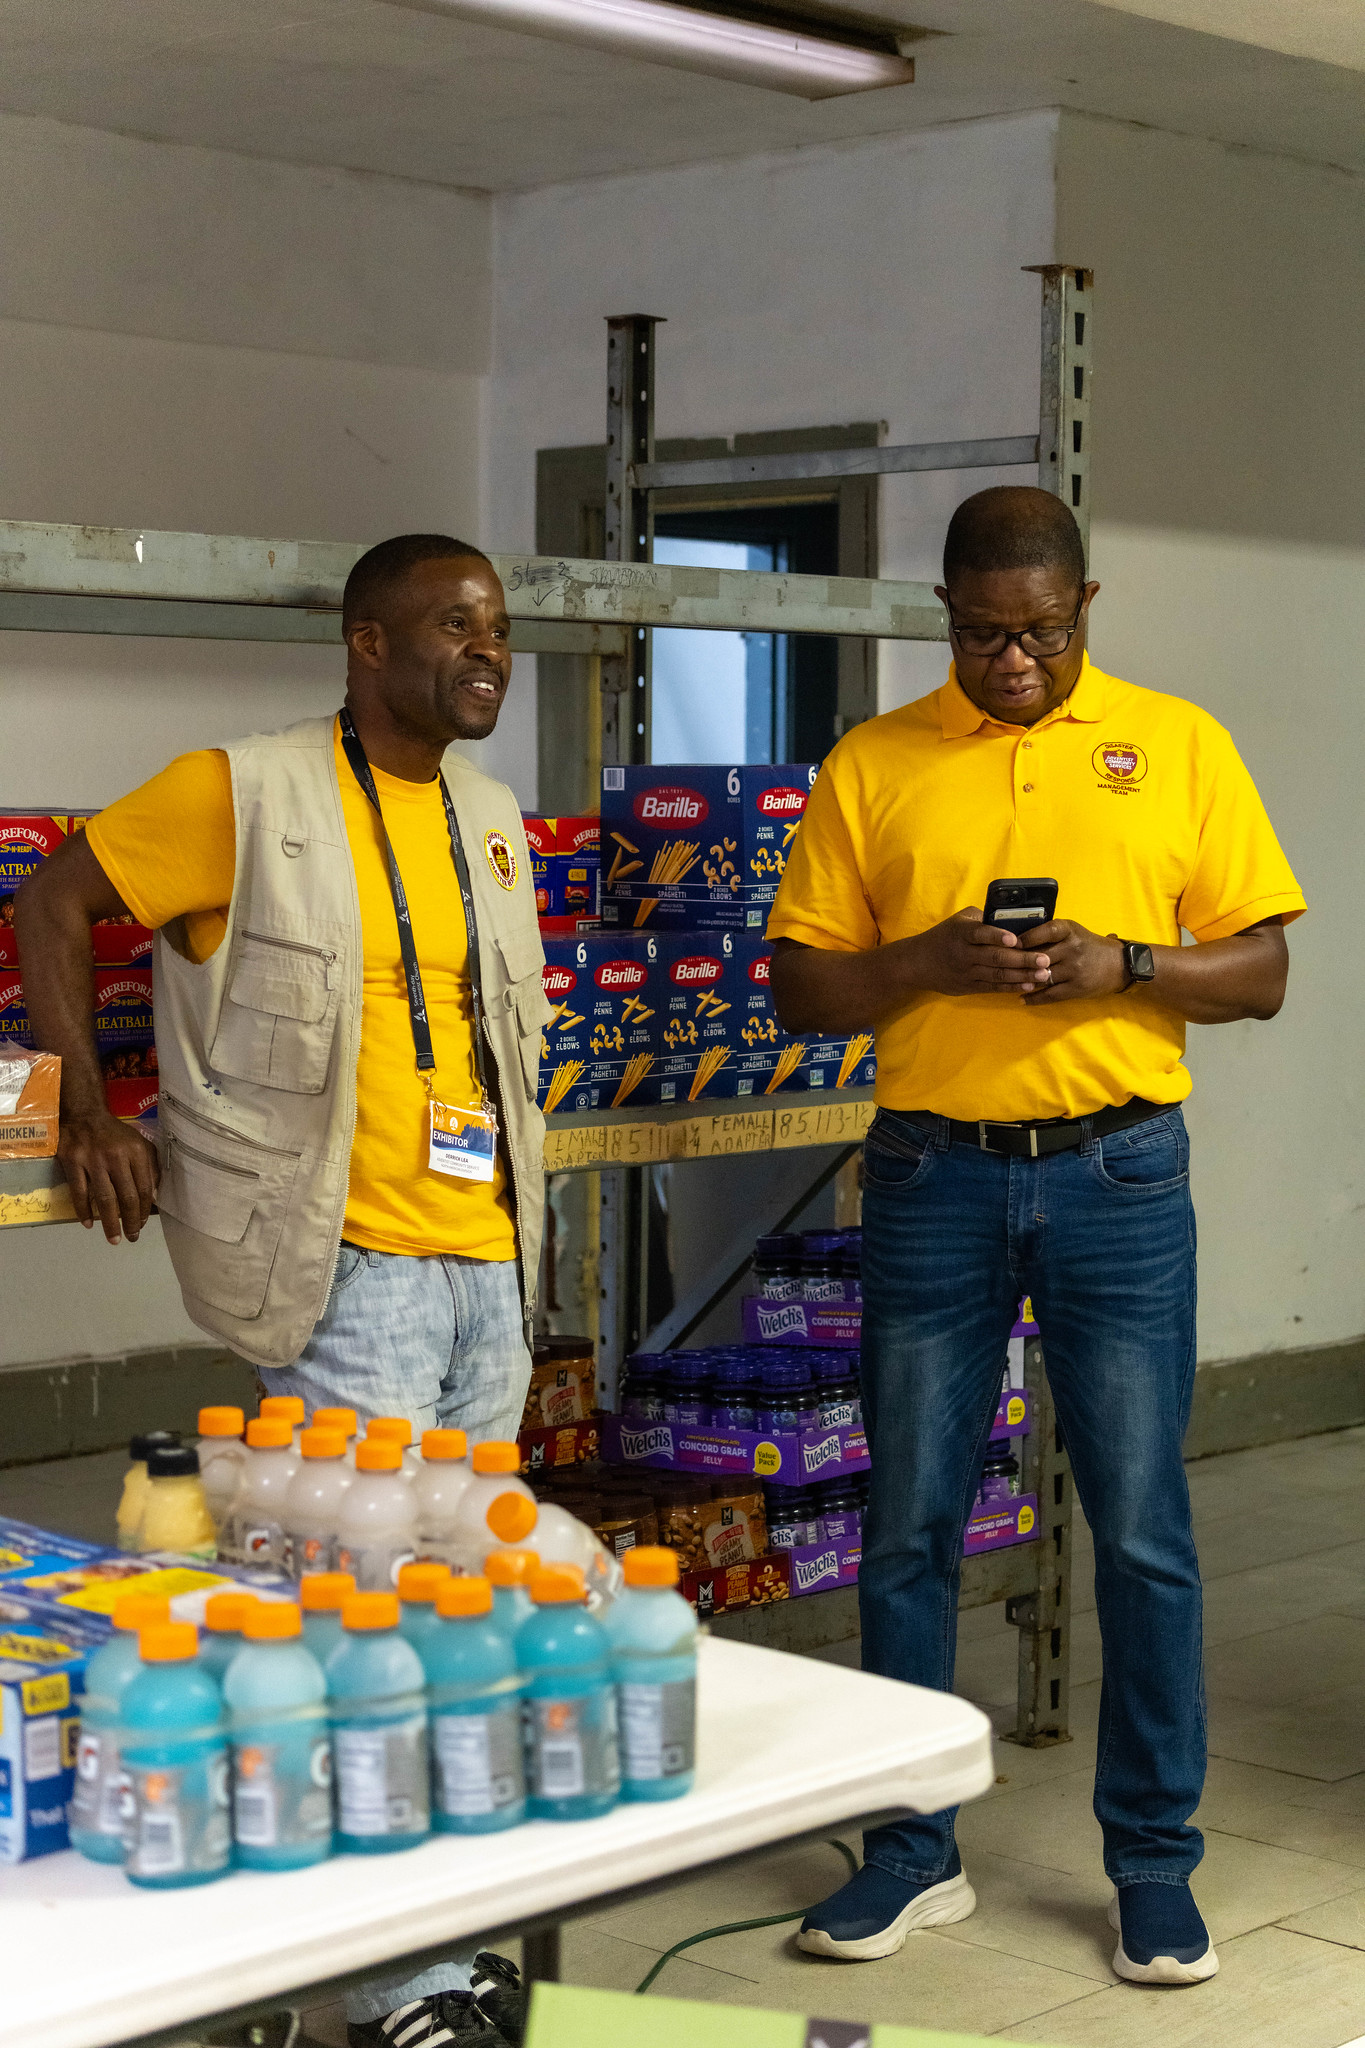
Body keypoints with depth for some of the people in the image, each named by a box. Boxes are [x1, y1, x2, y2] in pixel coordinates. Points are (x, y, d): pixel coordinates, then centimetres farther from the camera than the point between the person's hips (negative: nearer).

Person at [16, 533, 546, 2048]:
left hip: (490, 1265, 8)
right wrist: (85, 1117, -6)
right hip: (350, 1271, -7)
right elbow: (53, 905, -2)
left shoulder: (488, 815, 14)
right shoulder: (245, 796, -8)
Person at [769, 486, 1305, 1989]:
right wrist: (928, 961, -13)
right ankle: (913, 1853, 20)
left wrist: (1121, 966, -14)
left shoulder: (1177, 745, 5)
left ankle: (1155, 1864, 16)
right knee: (907, 1528, 6)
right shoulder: (872, 767, 6)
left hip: (1118, 1178, -1)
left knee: (1143, 1532, 2)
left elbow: (1260, 970, 4)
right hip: (933, 1177, 1)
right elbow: (801, 987, 5)